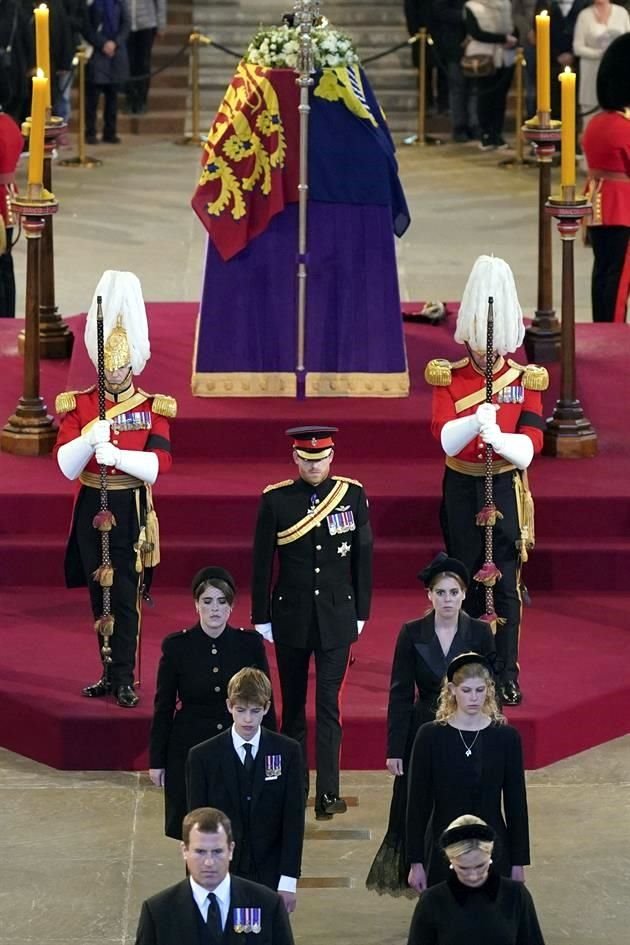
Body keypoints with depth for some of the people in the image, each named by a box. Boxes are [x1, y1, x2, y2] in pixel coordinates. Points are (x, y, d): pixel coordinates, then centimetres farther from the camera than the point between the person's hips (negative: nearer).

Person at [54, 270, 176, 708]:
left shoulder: (153, 408, -2)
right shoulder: (78, 405, 2)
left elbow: (157, 465, -14)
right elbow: (66, 466, -6)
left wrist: (117, 455, -28)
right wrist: (89, 439, -25)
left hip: (131, 511, -3)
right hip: (92, 509, 3)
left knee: (125, 596, -6)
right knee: (99, 594, 9)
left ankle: (124, 680, -4)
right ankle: (112, 673, 19)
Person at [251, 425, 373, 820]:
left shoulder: (352, 495, -1)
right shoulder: (276, 500, -3)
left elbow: (363, 555, 5)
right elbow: (262, 562, 1)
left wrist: (361, 611, 4)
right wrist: (262, 617, 0)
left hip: (337, 617, 0)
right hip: (291, 617, 1)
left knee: (329, 705, -4)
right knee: (293, 704, 9)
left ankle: (329, 792, -5)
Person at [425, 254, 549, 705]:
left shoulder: (525, 381, -2)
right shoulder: (449, 378, -1)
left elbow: (529, 448, -10)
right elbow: (445, 438, -14)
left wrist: (497, 436, -30)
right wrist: (476, 421, -33)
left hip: (506, 490, -1)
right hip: (462, 489, 1)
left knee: (505, 585, -3)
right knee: (466, 580, 7)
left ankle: (506, 677, 2)